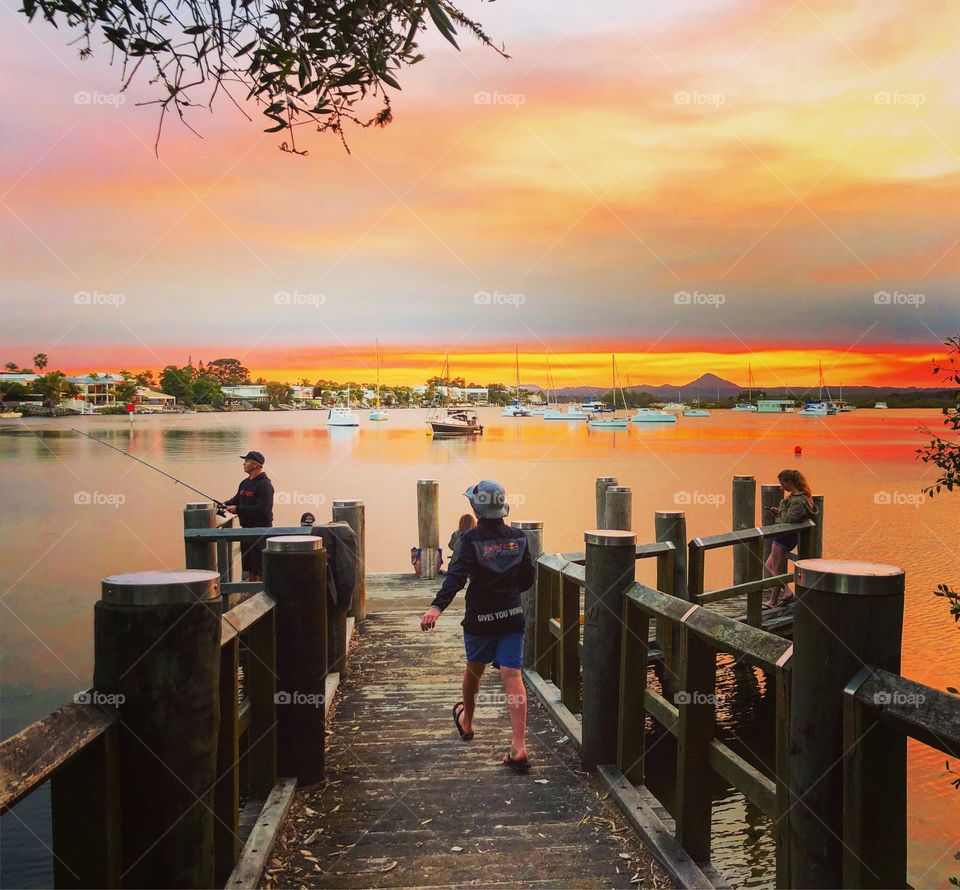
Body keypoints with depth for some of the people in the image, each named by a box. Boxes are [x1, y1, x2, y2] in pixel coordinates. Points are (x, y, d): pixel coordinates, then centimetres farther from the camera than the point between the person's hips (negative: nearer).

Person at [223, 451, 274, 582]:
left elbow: (262, 509, -25)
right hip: (246, 528, 10)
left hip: (260, 529, -10)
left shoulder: (264, 484, -16)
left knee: (259, 566, -6)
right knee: (247, 563, 17)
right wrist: (226, 504, 2)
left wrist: (237, 509, -23)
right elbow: (237, 499, 24)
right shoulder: (245, 483, 13)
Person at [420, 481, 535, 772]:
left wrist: (437, 607, -35)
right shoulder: (518, 538, 1)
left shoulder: (471, 538, -12)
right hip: (512, 616, 2)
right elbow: (527, 580, 8)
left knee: (474, 669, 21)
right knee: (512, 676, -3)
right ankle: (519, 748, -13)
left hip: (479, 619, -2)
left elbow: (457, 576, -26)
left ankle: (466, 721, 46)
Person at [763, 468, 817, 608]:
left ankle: (773, 601, 12)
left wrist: (783, 502, -15)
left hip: (785, 536, -11)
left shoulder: (797, 500, -21)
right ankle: (786, 591, 16)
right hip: (785, 535, 11)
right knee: (768, 565, 18)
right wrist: (778, 511, 6)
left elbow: (787, 519, -24)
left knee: (777, 570, 2)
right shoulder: (801, 496, 11)